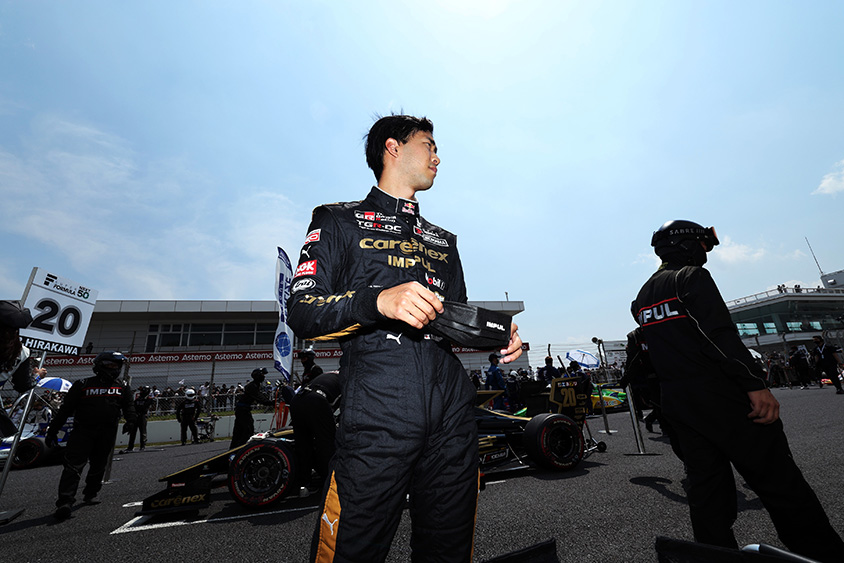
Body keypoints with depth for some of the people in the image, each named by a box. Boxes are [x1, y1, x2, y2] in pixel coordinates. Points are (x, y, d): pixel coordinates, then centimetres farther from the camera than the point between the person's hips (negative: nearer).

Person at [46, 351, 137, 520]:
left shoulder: (122, 387, 9)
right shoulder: (83, 385, 0)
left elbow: (128, 406, 8)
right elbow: (65, 409, 3)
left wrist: (130, 419, -11)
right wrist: (52, 431, 1)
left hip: (107, 433, 3)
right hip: (82, 430, -3)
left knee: (98, 466, 14)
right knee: (74, 465, -12)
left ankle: (90, 493, 30)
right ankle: (65, 502, -9)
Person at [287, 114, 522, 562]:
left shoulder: (443, 240, 22)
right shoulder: (341, 221, 7)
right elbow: (300, 312, -4)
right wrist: (378, 300, -21)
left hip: (453, 417, 5)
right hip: (377, 418, -4)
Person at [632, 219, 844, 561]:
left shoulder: (643, 294, 16)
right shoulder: (692, 276, -8)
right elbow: (719, 335, -18)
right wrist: (755, 384, -18)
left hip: (676, 404, 8)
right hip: (720, 397, -7)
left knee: (707, 491, 13)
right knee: (782, 487, 2)